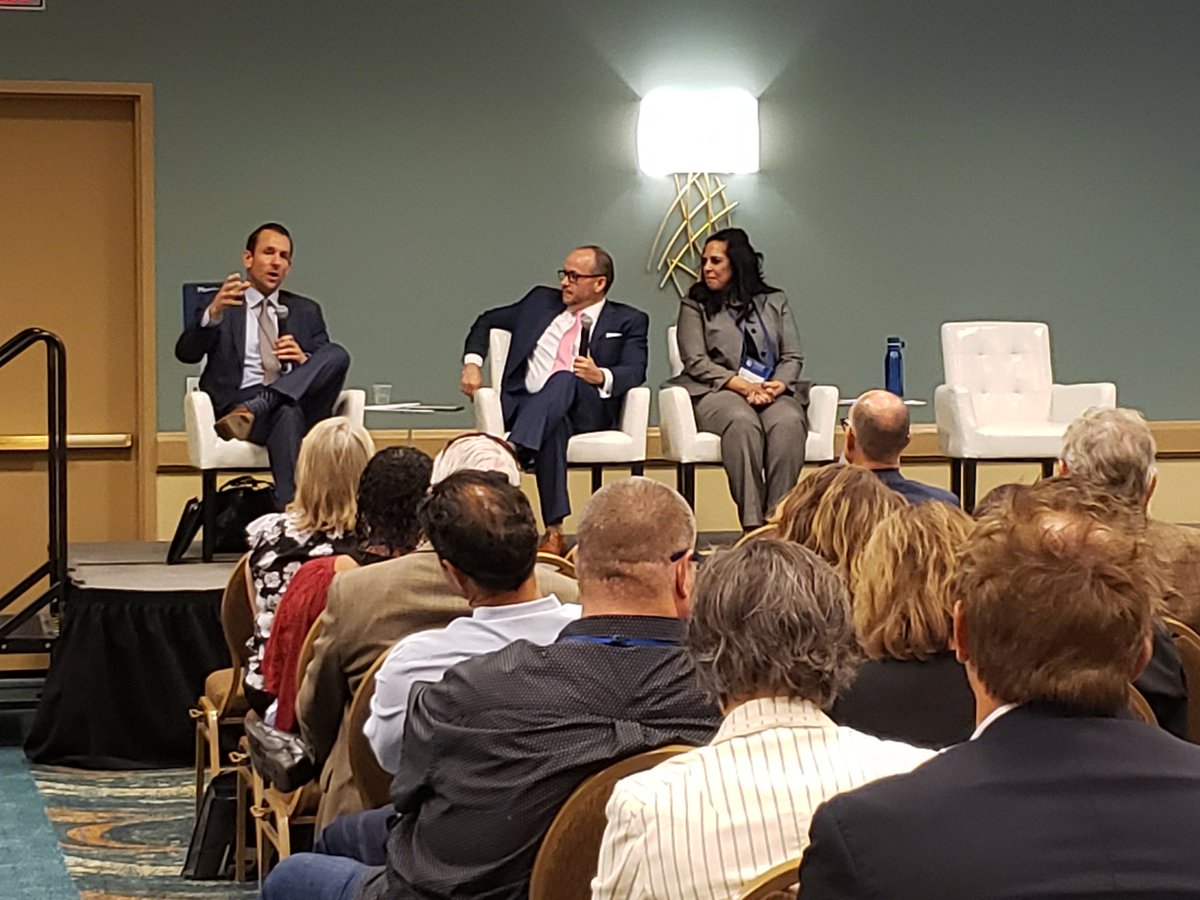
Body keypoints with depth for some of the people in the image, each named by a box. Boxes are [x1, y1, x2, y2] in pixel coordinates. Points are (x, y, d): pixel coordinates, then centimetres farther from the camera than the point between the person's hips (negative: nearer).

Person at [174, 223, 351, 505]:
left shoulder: (306, 311, 25)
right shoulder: (217, 307, 15)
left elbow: (329, 365, 18)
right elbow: (186, 354, -2)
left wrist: (304, 360, -6)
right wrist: (214, 313, -22)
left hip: (301, 402, 4)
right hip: (236, 404, -4)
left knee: (337, 354, -26)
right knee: (287, 415, -40)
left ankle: (254, 409, -39)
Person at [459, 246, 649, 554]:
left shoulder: (628, 321, 16)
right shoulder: (540, 301, 25)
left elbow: (635, 372, 0)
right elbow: (486, 322, 32)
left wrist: (601, 377, -23)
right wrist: (472, 362, 13)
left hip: (586, 409, -1)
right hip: (526, 402, 1)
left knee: (565, 380, -38)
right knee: (553, 428, -38)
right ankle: (554, 531, -46)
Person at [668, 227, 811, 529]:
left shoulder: (774, 301, 20)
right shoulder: (695, 305, 13)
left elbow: (793, 357, 13)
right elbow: (696, 362, 1)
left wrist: (777, 385, -10)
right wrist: (744, 385, -12)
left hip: (774, 391, 2)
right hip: (717, 392, -2)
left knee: (788, 423, -34)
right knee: (742, 422, -38)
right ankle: (751, 524, -43)